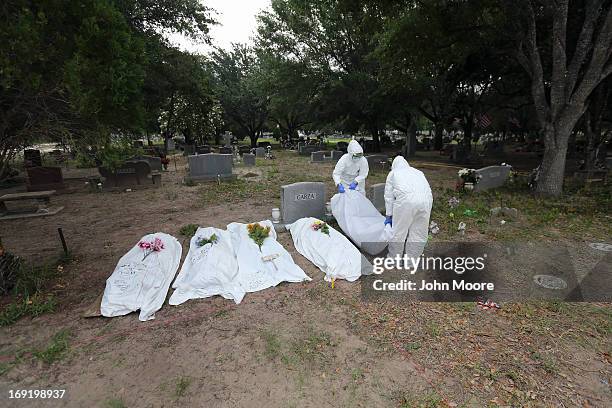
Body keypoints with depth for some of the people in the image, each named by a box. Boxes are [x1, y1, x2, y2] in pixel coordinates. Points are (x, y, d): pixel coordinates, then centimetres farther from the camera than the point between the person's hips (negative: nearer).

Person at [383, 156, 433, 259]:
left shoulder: (393, 173, 26)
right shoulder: (418, 172, 35)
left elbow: (389, 196, 21)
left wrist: (389, 215, 25)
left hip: (406, 200, -3)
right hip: (426, 199, 4)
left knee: (398, 232, 11)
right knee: (419, 233, 15)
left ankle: (394, 258, 25)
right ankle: (412, 259, 27)